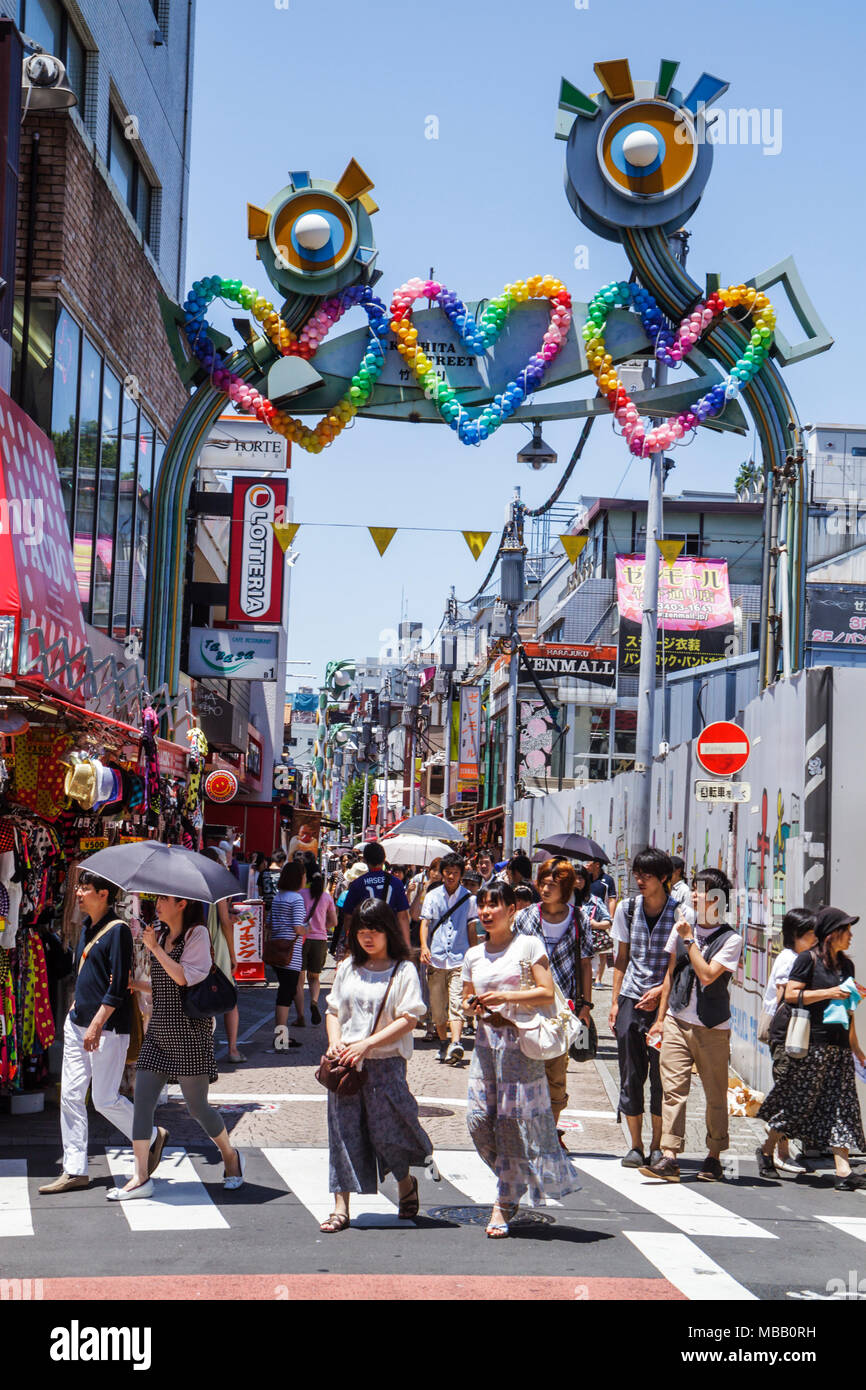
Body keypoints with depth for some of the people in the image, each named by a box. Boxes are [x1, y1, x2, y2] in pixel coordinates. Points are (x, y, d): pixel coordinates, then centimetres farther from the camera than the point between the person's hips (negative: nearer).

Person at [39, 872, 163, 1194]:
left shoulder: (118, 931, -14)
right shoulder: (87, 926, 11)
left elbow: (118, 988, -18)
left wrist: (96, 1025, -20)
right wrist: (77, 1007, 18)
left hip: (107, 1027, -8)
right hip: (78, 1022, 8)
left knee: (105, 1100, -2)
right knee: (70, 1096, 5)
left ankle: (152, 1137, 21)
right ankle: (75, 1170, 10)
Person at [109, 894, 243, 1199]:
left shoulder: (197, 934, -7)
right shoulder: (160, 933, 13)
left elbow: (183, 977, -20)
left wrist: (155, 947, -15)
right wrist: (134, 983, 8)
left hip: (188, 1031, -7)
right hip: (158, 1031, 7)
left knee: (197, 1107, 1)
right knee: (142, 1100, -3)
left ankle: (231, 1157, 25)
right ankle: (141, 1177, -1)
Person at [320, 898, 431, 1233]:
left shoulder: (403, 970, -3)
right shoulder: (348, 968, 12)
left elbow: (408, 1018, -10)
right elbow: (334, 1010, 18)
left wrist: (367, 1044, -17)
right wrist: (334, 1042, -2)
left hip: (385, 1061, -4)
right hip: (345, 1062, 4)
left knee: (387, 1129, -2)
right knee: (344, 1130, 2)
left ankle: (406, 1183, 27)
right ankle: (341, 1206, 6)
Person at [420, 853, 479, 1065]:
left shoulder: (468, 898, 7)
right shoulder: (433, 896, 8)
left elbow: (471, 929, 12)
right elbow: (425, 921, 3)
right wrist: (424, 946, -14)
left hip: (459, 959, -2)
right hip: (436, 959, 2)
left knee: (456, 1004, -15)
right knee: (437, 1006, 6)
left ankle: (456, 1044, -27)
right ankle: (443, 1043, 21)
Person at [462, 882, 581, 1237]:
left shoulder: (528, 945, -1)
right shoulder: (474, 955, 14)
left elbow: (547, 993, -7)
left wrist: (506, 997, -18)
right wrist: (472, 1006, 0)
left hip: (520, 1039, -5)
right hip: (486, 1040, 5)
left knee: (515, 1120, -6)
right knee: (478, 1119, -4)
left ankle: (503, 1206, 1)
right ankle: (514, 1182, 19)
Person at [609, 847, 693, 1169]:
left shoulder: (681, 913, -5)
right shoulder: (627, 909, 6)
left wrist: (661, 990, -13)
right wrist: (615, 1002, 8)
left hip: (666, 1001, -3)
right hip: (631, 999, 3)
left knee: (661, 1075, -2)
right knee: (631, 1075, 4)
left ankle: (658, 1146, 10)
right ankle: (636, 1146, 12)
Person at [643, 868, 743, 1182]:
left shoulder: (731, 939, -5)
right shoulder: (681, 927, 10)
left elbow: (707, 975, -17)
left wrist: (689, 939, -12)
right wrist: (660, 1017, 13)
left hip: (713, 1028, -3)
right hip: (677, 1021, 3)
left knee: (715, 1094, 5)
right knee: (673, 1088, -7)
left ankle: (713, 1157, 18)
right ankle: (669, 1158, -9)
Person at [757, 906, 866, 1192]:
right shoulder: (809, 959, -5)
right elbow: (791, 994, -12)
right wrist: (827, 993, -17)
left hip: (839, 1045, 6)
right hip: (810, 1043, -6)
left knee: (841, 1106, -2)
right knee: (797, 1103, 1)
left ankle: (843, 1171, -6)